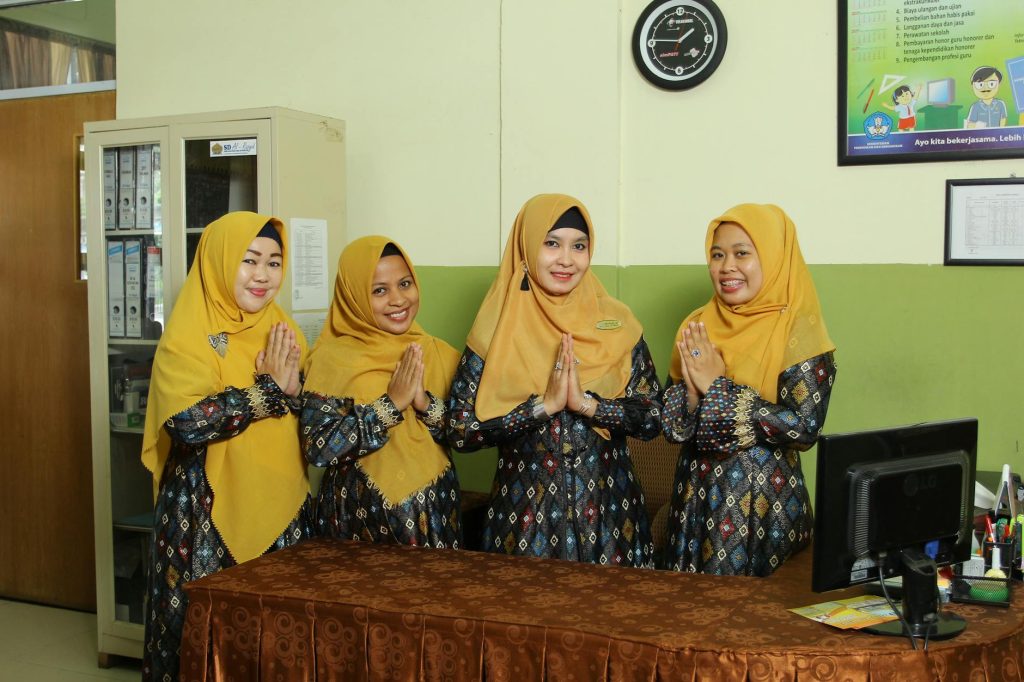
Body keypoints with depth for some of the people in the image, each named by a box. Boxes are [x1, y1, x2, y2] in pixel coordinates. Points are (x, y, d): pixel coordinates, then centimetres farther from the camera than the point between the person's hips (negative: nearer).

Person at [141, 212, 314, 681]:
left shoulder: (281, 330, 8)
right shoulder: (188, 336, -9)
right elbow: (188, 423, -25)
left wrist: (294, 389, -12)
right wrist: (270, 388, -17)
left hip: (282, 510, 5)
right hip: (208, 516, -5)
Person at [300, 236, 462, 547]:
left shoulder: (439, 354, 2)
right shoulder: (333, 357, -8)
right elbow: (316, 448, -16)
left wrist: (427, 404, -17)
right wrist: (391, 403, -20)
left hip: (434, 515, 3)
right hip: (360, 517, -3)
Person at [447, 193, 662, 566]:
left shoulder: (616, 322, 0)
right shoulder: (498, 328, -4)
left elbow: (652, 418, -1)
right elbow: (461, 430, -9)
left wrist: (586, 403, -16)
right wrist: (544, 405, -17)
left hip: (607, 509, 2)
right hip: (526, 511, -1)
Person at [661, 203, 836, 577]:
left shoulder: (797, 328, -9)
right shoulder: (698, 325, 5)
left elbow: (805, 426, -20)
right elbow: (671, 425, 5)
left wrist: (718, 389, -17)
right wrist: (692, 390, -16)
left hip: (765, 503, -5)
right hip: (697, 497, 5)